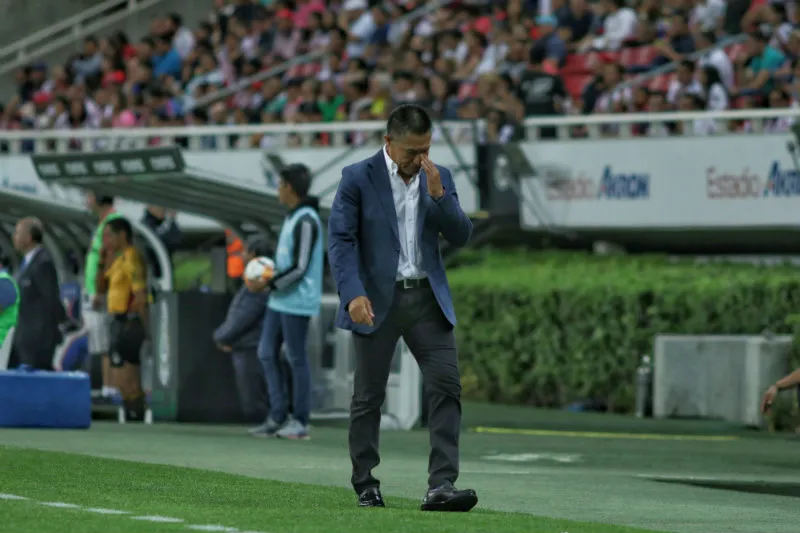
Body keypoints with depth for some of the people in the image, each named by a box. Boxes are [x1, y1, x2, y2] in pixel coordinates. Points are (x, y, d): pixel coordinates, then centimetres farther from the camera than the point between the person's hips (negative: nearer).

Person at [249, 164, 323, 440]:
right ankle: (277, 417, 13)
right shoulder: (292, 217, 14)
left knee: (296, 358, -3)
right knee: (267, 353, 9)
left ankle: (299, 421, 4)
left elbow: (300, 267, -21)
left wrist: (268, 284, -15)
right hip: (280, 300, 10)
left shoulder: (306, 221, -16)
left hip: (297, 301, -10)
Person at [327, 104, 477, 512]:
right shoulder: (358, 178, -4)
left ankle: (441, 486, -14)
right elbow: (340, 239, -10)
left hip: (427, 299, 3)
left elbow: (460, 236, 3)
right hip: (377, 300, -3)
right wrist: (353, 293, -23)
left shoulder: (439, 178, 8)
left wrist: (438, 194, -12)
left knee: (446, 386, -10)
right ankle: (365, 484, 18)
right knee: (369, 396, 5)